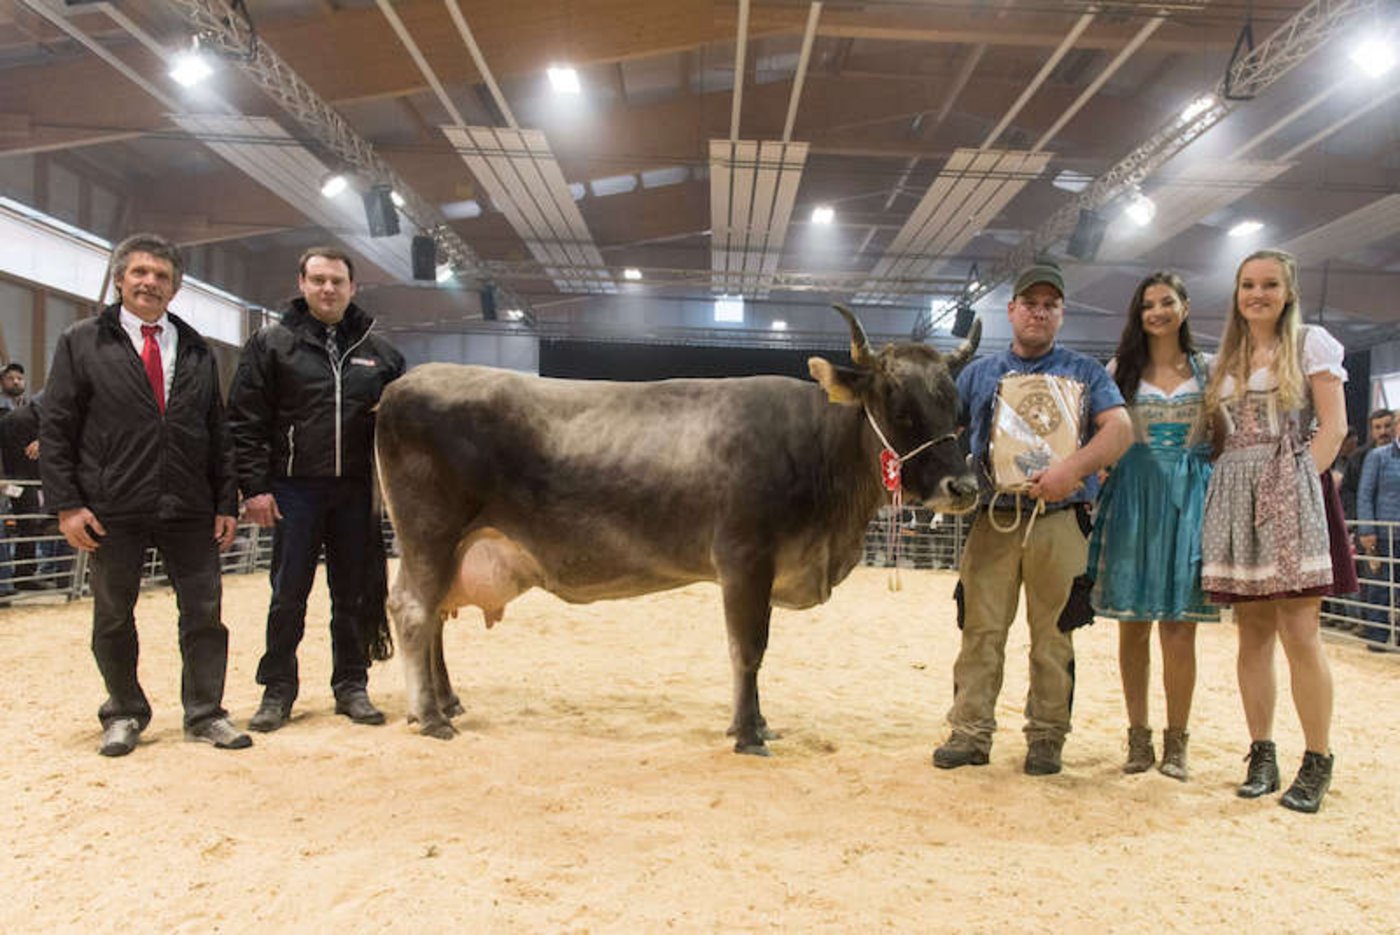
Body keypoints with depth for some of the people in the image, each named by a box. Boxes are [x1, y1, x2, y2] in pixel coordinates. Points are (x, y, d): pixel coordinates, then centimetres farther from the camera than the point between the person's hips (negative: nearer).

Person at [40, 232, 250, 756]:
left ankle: (204, 714, 16)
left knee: (204, 612, 3)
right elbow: (55, 430, 1)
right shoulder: (82, 344, 5)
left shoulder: (197, 352, 13)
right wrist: (66, 504, -8)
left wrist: (226, 503, 5)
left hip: (190, 509, 2)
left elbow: (218, 433, 12)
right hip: (113, 511, -2)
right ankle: (124, 714, 26)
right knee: (113, 616, 10)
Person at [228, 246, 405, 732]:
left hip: (356, 491, 2)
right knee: (288, 593, 3)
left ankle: (352, 686, 19)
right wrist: (253, 487, -8)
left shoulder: (379, 351, 11)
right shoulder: (271, 344, 3)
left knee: (355, 593, 7)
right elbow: (245, 422, -1)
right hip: (294, 487, -2)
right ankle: (278, 690, 15)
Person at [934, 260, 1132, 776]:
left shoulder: (1085, 372, 12)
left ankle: (1046, 737, 13)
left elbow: (1120, 429, -1)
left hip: (1061, 522, -1)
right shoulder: (979, 373, 16)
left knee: (1054, 633, 3)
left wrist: (1072, 468, -17)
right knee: (981, 627, -1)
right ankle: (970, 732, 7)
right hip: (992, 520, 1)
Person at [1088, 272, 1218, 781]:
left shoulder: (1208, 369, 10)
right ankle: (1139, 736, 14)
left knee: (1179, 625, -3)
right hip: (1132, 496, 1)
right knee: (1133, 624, 3)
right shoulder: (1122, 370, 10)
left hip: (1189, 499, 0)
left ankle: (1175, 741, 9)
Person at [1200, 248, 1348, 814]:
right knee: (1252, 633, 5)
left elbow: (1333, 426, -2)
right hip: (1234, 496, 4)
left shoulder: (1310, 344, 6)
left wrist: (1299, 482, -11)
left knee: (1299, 634, -9)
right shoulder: (1226, 360, 18)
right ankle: (1262, 755, 11)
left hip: (1289, 492, -4)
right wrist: (1224, 485, 2)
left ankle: (1317, 763, 0)